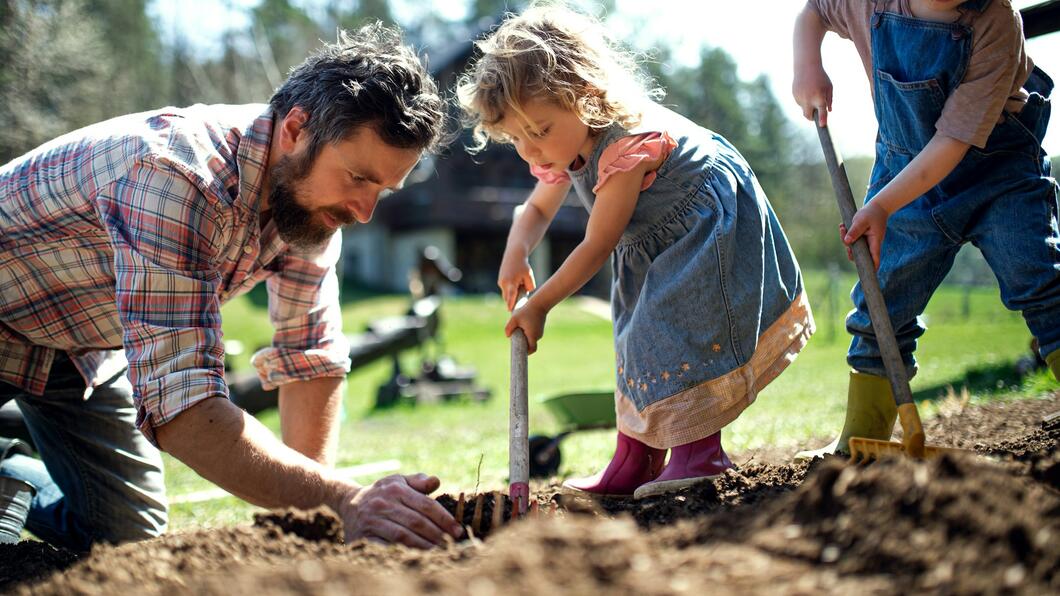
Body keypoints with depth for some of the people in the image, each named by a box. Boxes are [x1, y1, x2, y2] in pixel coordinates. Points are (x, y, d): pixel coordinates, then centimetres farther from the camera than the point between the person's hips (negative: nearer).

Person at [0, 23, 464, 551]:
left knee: (129, 534, 7)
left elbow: (310, 356, -8)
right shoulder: (177, 175, -41)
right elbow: (181, 405, -47)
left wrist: (309, 514, -17)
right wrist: (342, 502, -55)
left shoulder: (309, 189, -16)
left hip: (81, 340, 7)